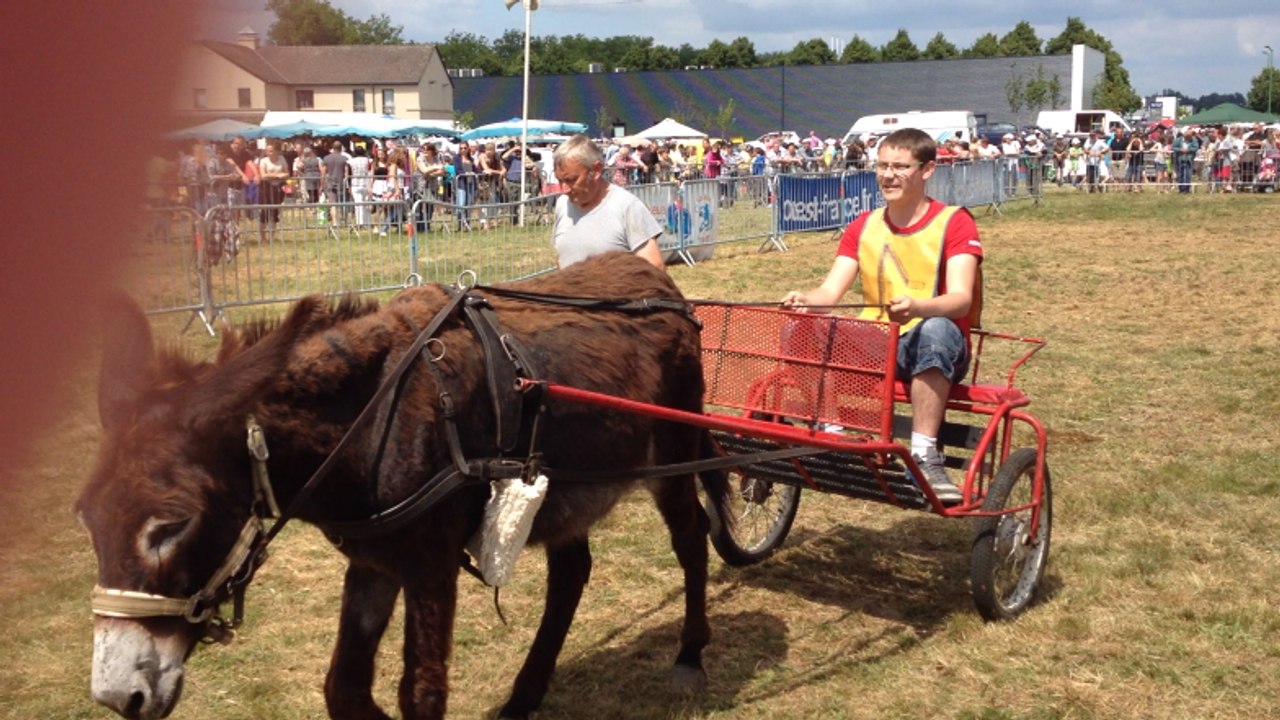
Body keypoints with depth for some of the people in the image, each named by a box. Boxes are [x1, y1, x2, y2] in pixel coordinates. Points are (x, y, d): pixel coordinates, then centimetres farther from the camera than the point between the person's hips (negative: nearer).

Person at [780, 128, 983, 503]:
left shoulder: (954, 222, -3)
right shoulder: (863, 227, 11)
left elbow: (961, 299, -18)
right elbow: (830, 292, -2)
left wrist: (917, 307, -41)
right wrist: (804, 299, -27)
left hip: (937, 348, -3)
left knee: (936, 329, -39)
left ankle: (924, 455, -36)